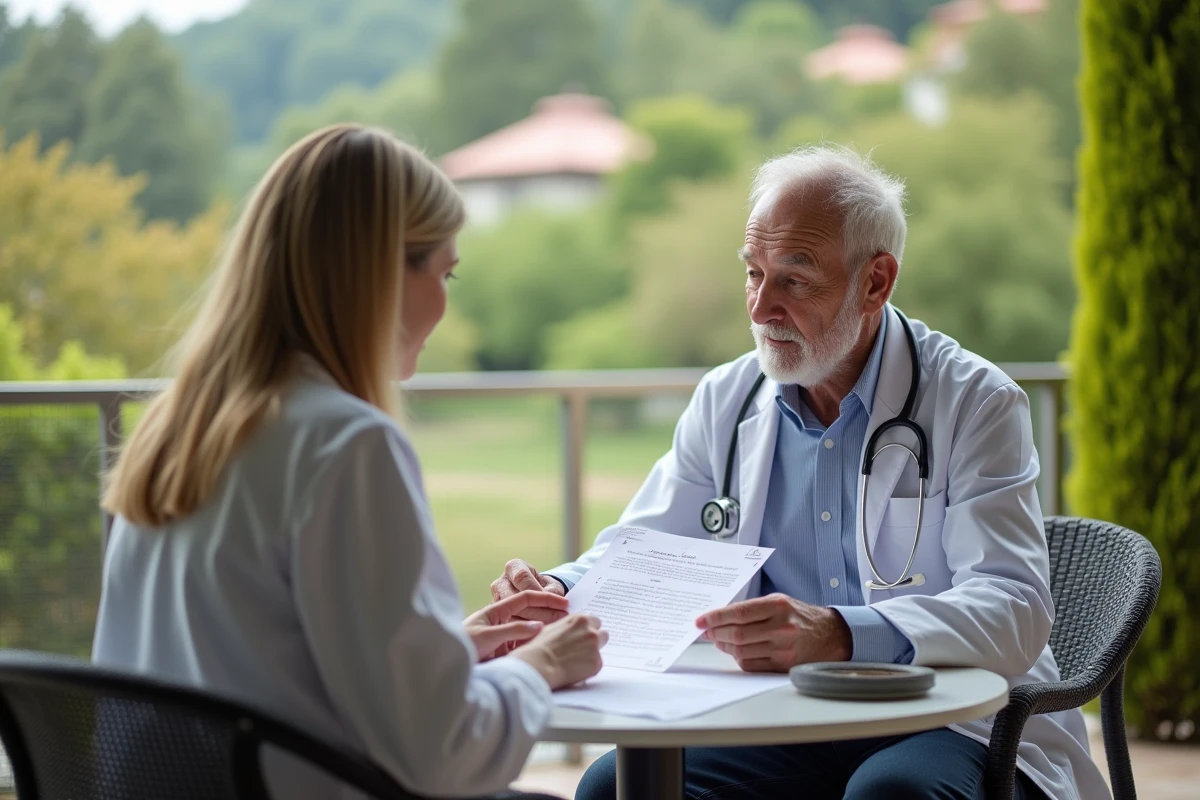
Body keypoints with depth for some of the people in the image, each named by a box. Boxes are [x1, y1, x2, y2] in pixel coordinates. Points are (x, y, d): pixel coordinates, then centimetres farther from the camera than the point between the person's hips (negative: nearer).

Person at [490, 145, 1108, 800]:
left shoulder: (974, 404, -7)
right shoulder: (724, 401, 9)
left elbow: (1015, 610, -20)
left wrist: (842, 635, -38)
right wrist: (555, 594, -11)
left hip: (956, 726, -4)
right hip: (788, 727, 4)